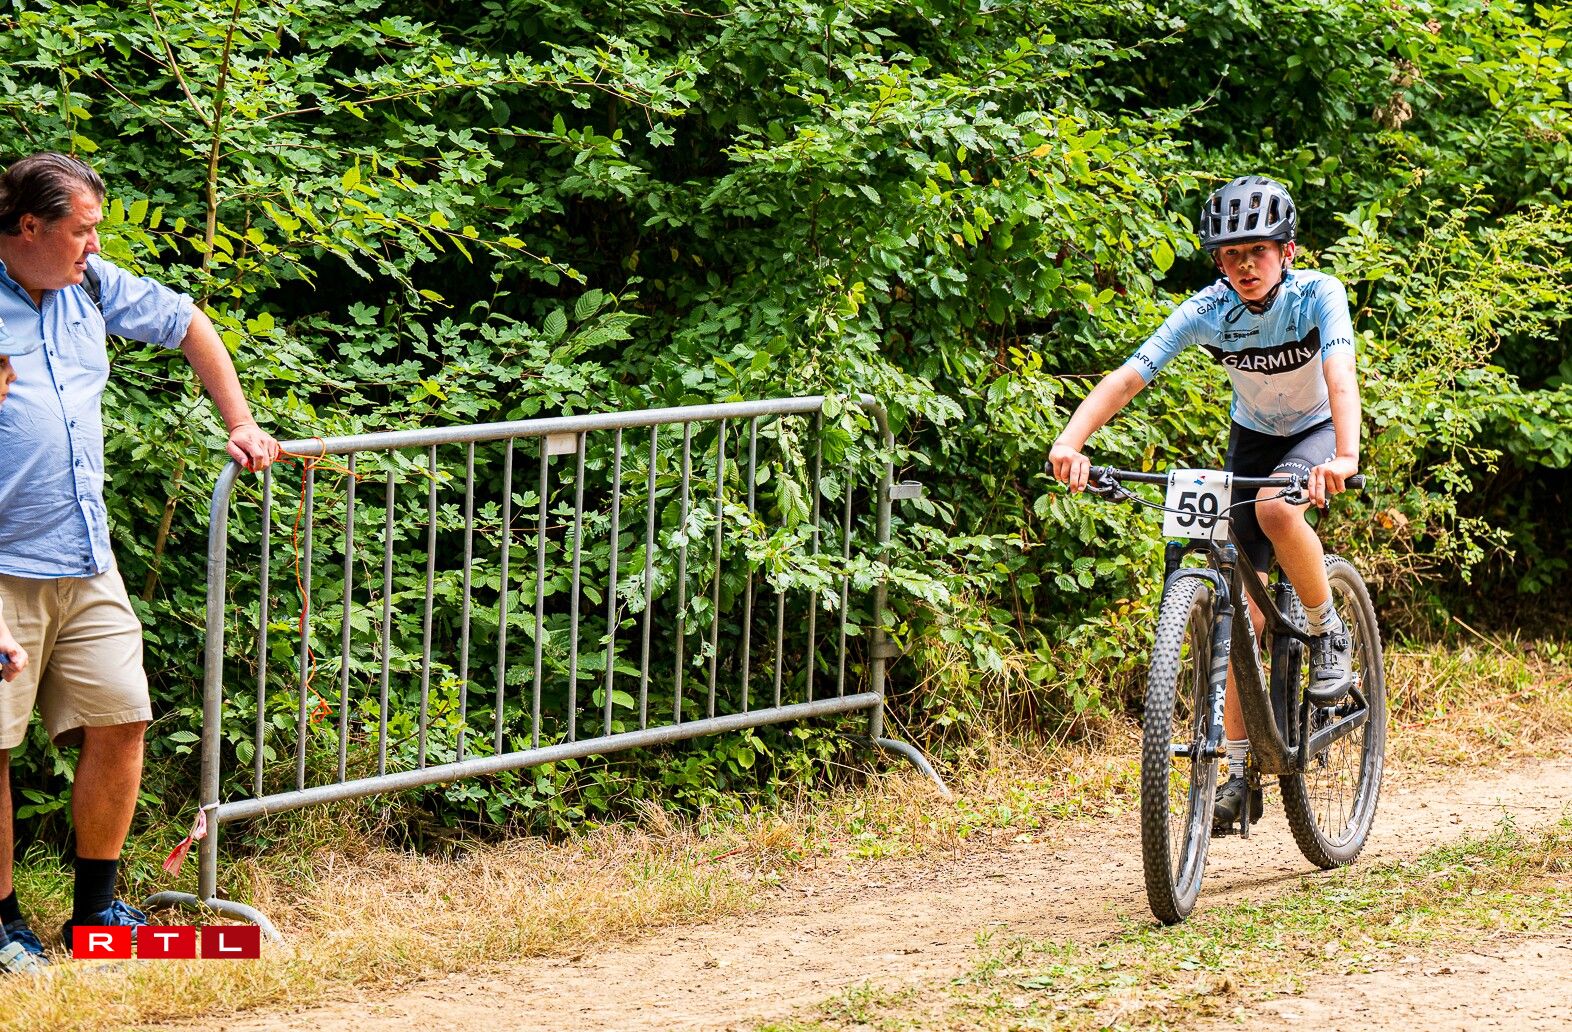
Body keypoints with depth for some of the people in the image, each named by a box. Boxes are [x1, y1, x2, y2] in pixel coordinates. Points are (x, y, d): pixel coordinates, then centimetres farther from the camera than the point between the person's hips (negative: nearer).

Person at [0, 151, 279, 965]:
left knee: (119, 724, 4)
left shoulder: (91, 286, 10)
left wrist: (239, 425, 23)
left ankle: (95, 909, 18)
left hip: (88, 562, 6)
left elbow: (187, 324, 25)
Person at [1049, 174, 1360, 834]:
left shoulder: (1318, 296, -27)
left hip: (1317, 432, -3)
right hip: (1252, 436, 3)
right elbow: (1127, 377, -30)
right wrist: (1071, 440, -48)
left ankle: (1328, 633, -12)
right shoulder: (1208, 311, -21)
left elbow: (1339, 375, -42)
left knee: (1276, 507, -37)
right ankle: (1240, 770, 3)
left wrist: (1345, 458, -61)